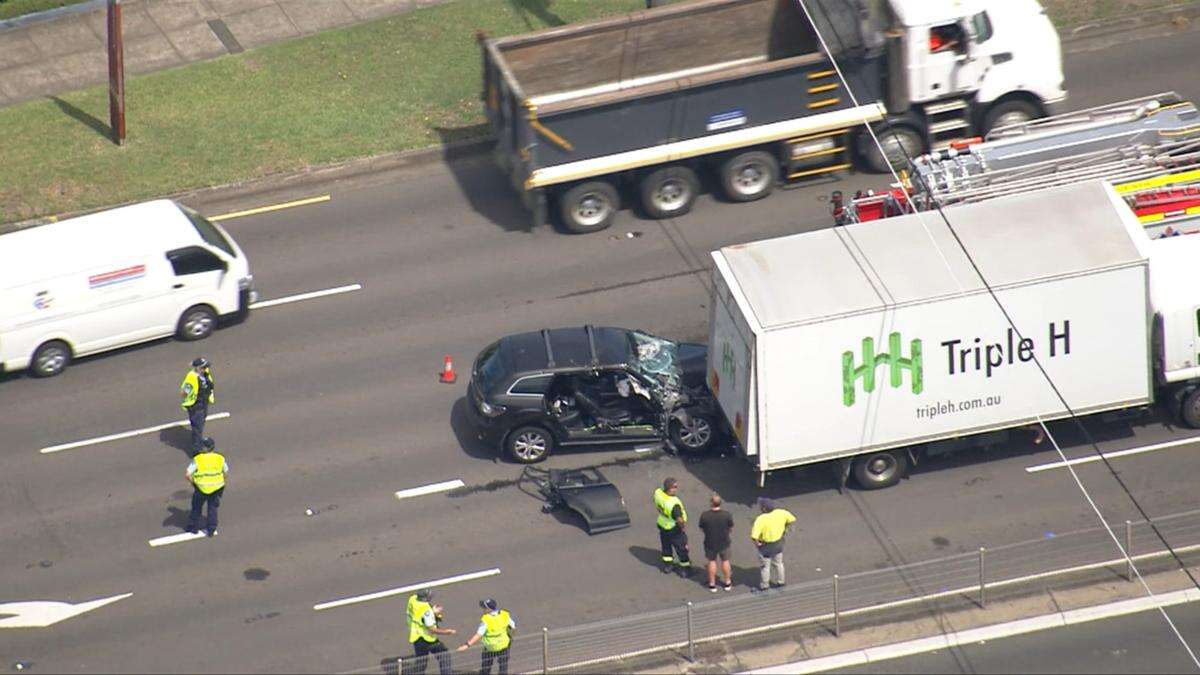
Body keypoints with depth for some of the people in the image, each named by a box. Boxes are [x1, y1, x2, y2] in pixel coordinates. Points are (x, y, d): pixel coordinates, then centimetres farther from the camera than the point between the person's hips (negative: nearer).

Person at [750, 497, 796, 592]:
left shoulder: (761, 519, -33)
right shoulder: (781, 513, -18)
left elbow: (754, 536, -37)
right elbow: (792, 520, -2)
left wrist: (757, 543, -16)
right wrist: (784, 529, 10)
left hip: (766, 546, -5)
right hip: (778, 543, 5)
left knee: (765, 566, 18)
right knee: (778, 563, 27)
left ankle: (764, 585, 35)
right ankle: (780, 581, 44)